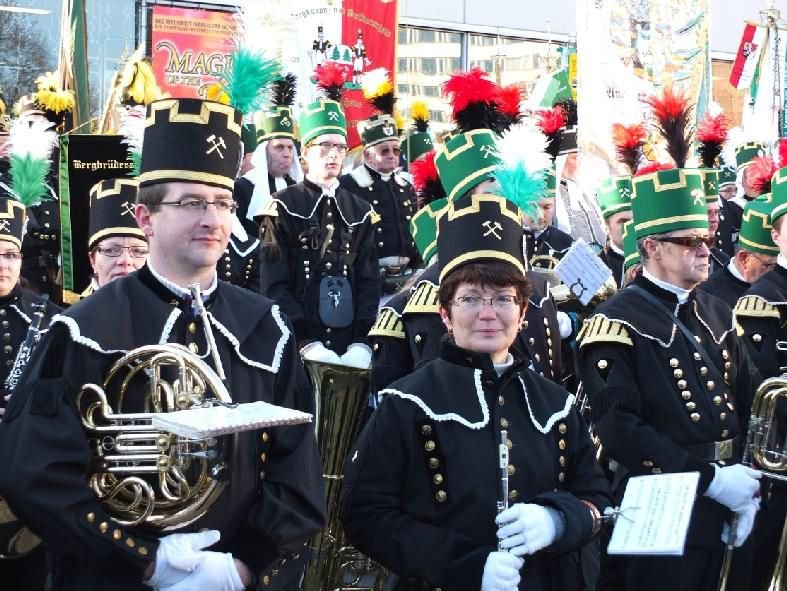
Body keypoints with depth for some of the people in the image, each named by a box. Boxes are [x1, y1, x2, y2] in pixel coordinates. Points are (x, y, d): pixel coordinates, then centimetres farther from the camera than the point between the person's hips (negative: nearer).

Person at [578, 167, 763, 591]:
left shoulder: (715, 313, 12)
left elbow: (750, 397, 11)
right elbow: (619, 428, -19)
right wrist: (710, 478, -20)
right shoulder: (618, 323, -11)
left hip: (726, 509, 7)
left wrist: (747, 484, -2)